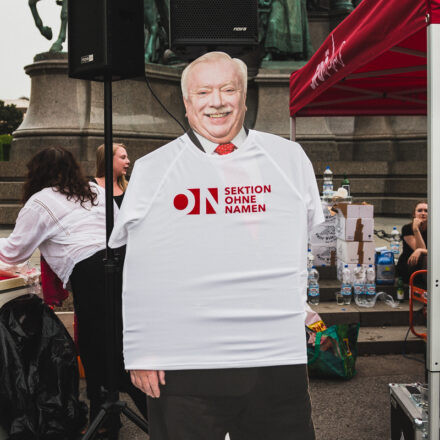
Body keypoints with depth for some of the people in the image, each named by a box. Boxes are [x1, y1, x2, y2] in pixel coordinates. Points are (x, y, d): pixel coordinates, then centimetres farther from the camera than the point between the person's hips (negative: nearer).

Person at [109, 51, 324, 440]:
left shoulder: (290, 159, 9)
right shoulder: (152, 170, 4)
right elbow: (137, 272, 4)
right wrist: (139, 354, 0)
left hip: (279, 361, 2)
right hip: (182, 366, -1)